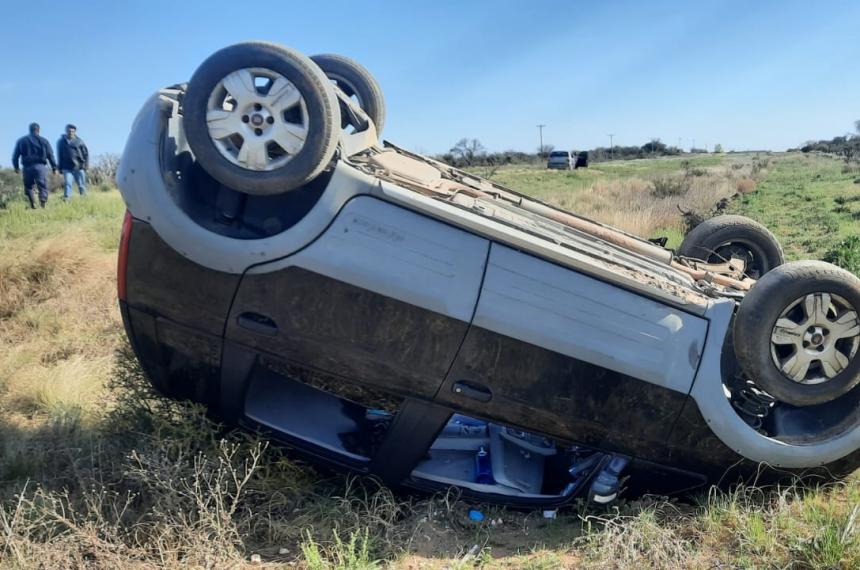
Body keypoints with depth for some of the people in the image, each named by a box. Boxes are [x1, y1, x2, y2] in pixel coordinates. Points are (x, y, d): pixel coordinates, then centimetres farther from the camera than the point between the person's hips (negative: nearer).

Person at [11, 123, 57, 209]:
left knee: (28, 186, 13)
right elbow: (50, 155, 3)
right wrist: (54, 167, 6)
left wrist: (16, 167, 20)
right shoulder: (43, 141, 6)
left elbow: (15, 156, 11)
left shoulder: (21, 141, 12)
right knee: (43, 186, 0)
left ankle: (32, 203, -3)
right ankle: (43, 203, -16)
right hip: (40, 166, -2)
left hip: (27, 167, 2)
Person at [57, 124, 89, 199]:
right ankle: (67, 198, -14)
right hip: (67, 168, 1)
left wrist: (86, 164, -3)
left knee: (81, 185, 5)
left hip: (79, 167, 0)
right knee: (67, 184, -11)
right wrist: (60, 168, 11)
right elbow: (59, 156, 15)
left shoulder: (79, 141, 5)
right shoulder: (61, 141, 10)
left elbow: (85, 153, 6)